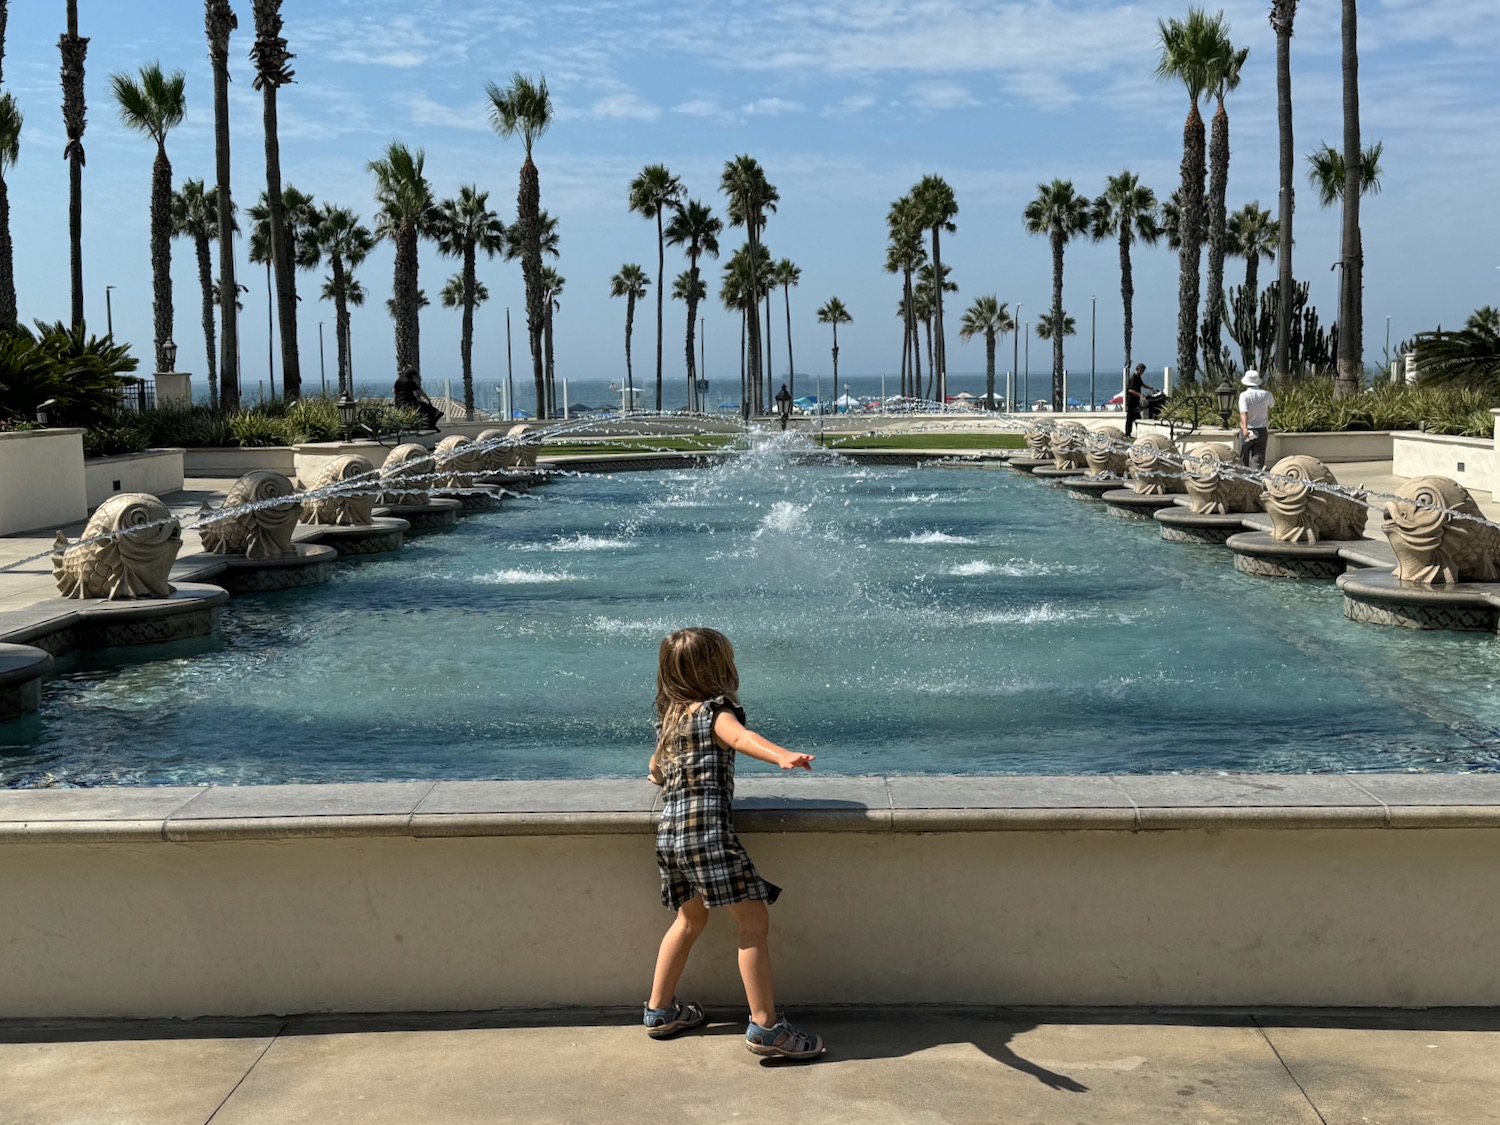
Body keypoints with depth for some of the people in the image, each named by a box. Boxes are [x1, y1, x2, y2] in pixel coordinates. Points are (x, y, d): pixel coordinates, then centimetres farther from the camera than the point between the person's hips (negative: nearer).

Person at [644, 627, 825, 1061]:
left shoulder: (668, 717, 19)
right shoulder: (715, 710, -4)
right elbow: (742, 738, -27)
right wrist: (783, 756, -43)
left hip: (669, 830, 9)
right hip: (707, 828, -9)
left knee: (691, 919, 26)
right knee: (753, 922, -4)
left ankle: (659, 1011, 34)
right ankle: (765, 1027, -7)